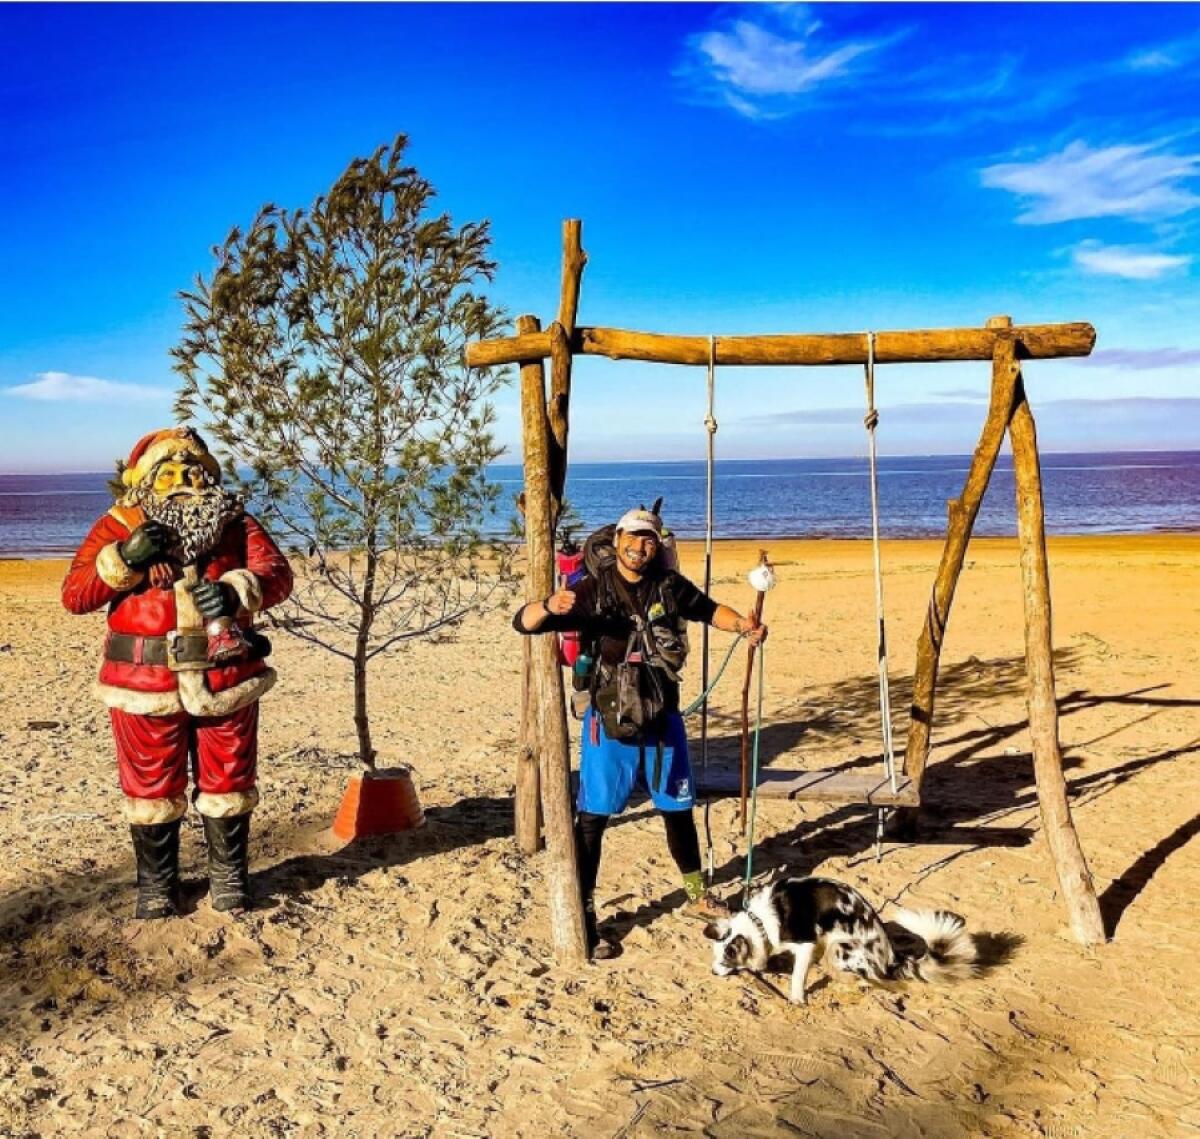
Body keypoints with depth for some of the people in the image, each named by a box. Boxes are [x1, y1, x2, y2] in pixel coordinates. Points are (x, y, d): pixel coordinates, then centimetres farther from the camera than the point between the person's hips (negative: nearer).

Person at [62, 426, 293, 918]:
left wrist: (236, 591, -28)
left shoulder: (234, 522, 4)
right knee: (152, 790, 9)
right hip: (146, 683, -1)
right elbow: (74, 595, -3)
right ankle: (156, 886, 26)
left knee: (227, 784, 11)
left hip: (225, 679, 1)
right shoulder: (119, 527, 2)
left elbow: (277, 573, -8)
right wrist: (124, 559, -19)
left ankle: (229, 878, 28)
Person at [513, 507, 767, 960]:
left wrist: (744, 626, -3)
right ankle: (582, 917, 6)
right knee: (592, 817, -4)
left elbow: (708, 609, 17)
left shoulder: (670, 586, -3)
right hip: (609, 723, -4)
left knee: (678, 808, 19)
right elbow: (523, 622, -20)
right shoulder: (592, 591, -13)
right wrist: (549, 606, -42)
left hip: (662, 719, 4)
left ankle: (697, 894, 40)